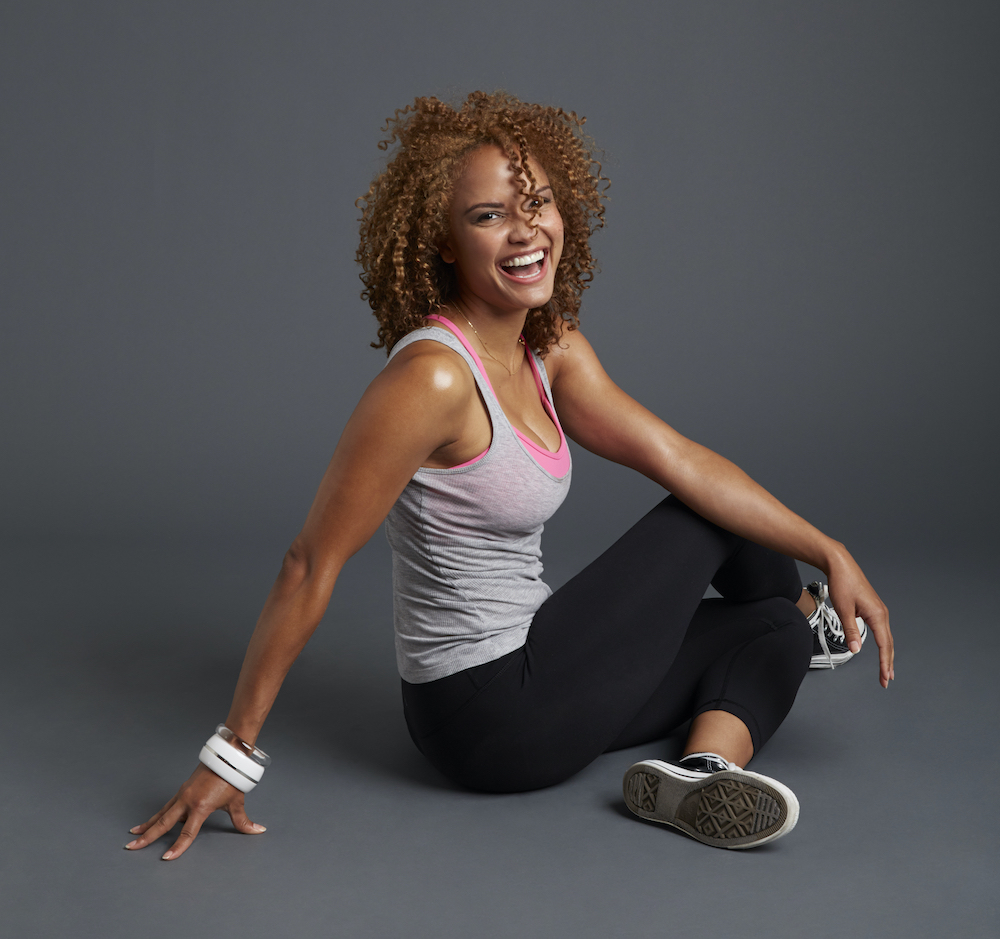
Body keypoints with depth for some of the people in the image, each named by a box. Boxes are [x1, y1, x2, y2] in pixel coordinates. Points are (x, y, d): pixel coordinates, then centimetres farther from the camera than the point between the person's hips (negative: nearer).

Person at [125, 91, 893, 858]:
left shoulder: (551, 350, 1)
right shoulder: (434, 377, -26)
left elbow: (681, 461, 3)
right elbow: (311, 568, -24)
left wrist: (831, 553, 0)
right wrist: (232, 753, -20)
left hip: (527, 683, 8)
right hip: (493, 716, -8)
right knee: (714, 520, 12)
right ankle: (807, 614, 39)